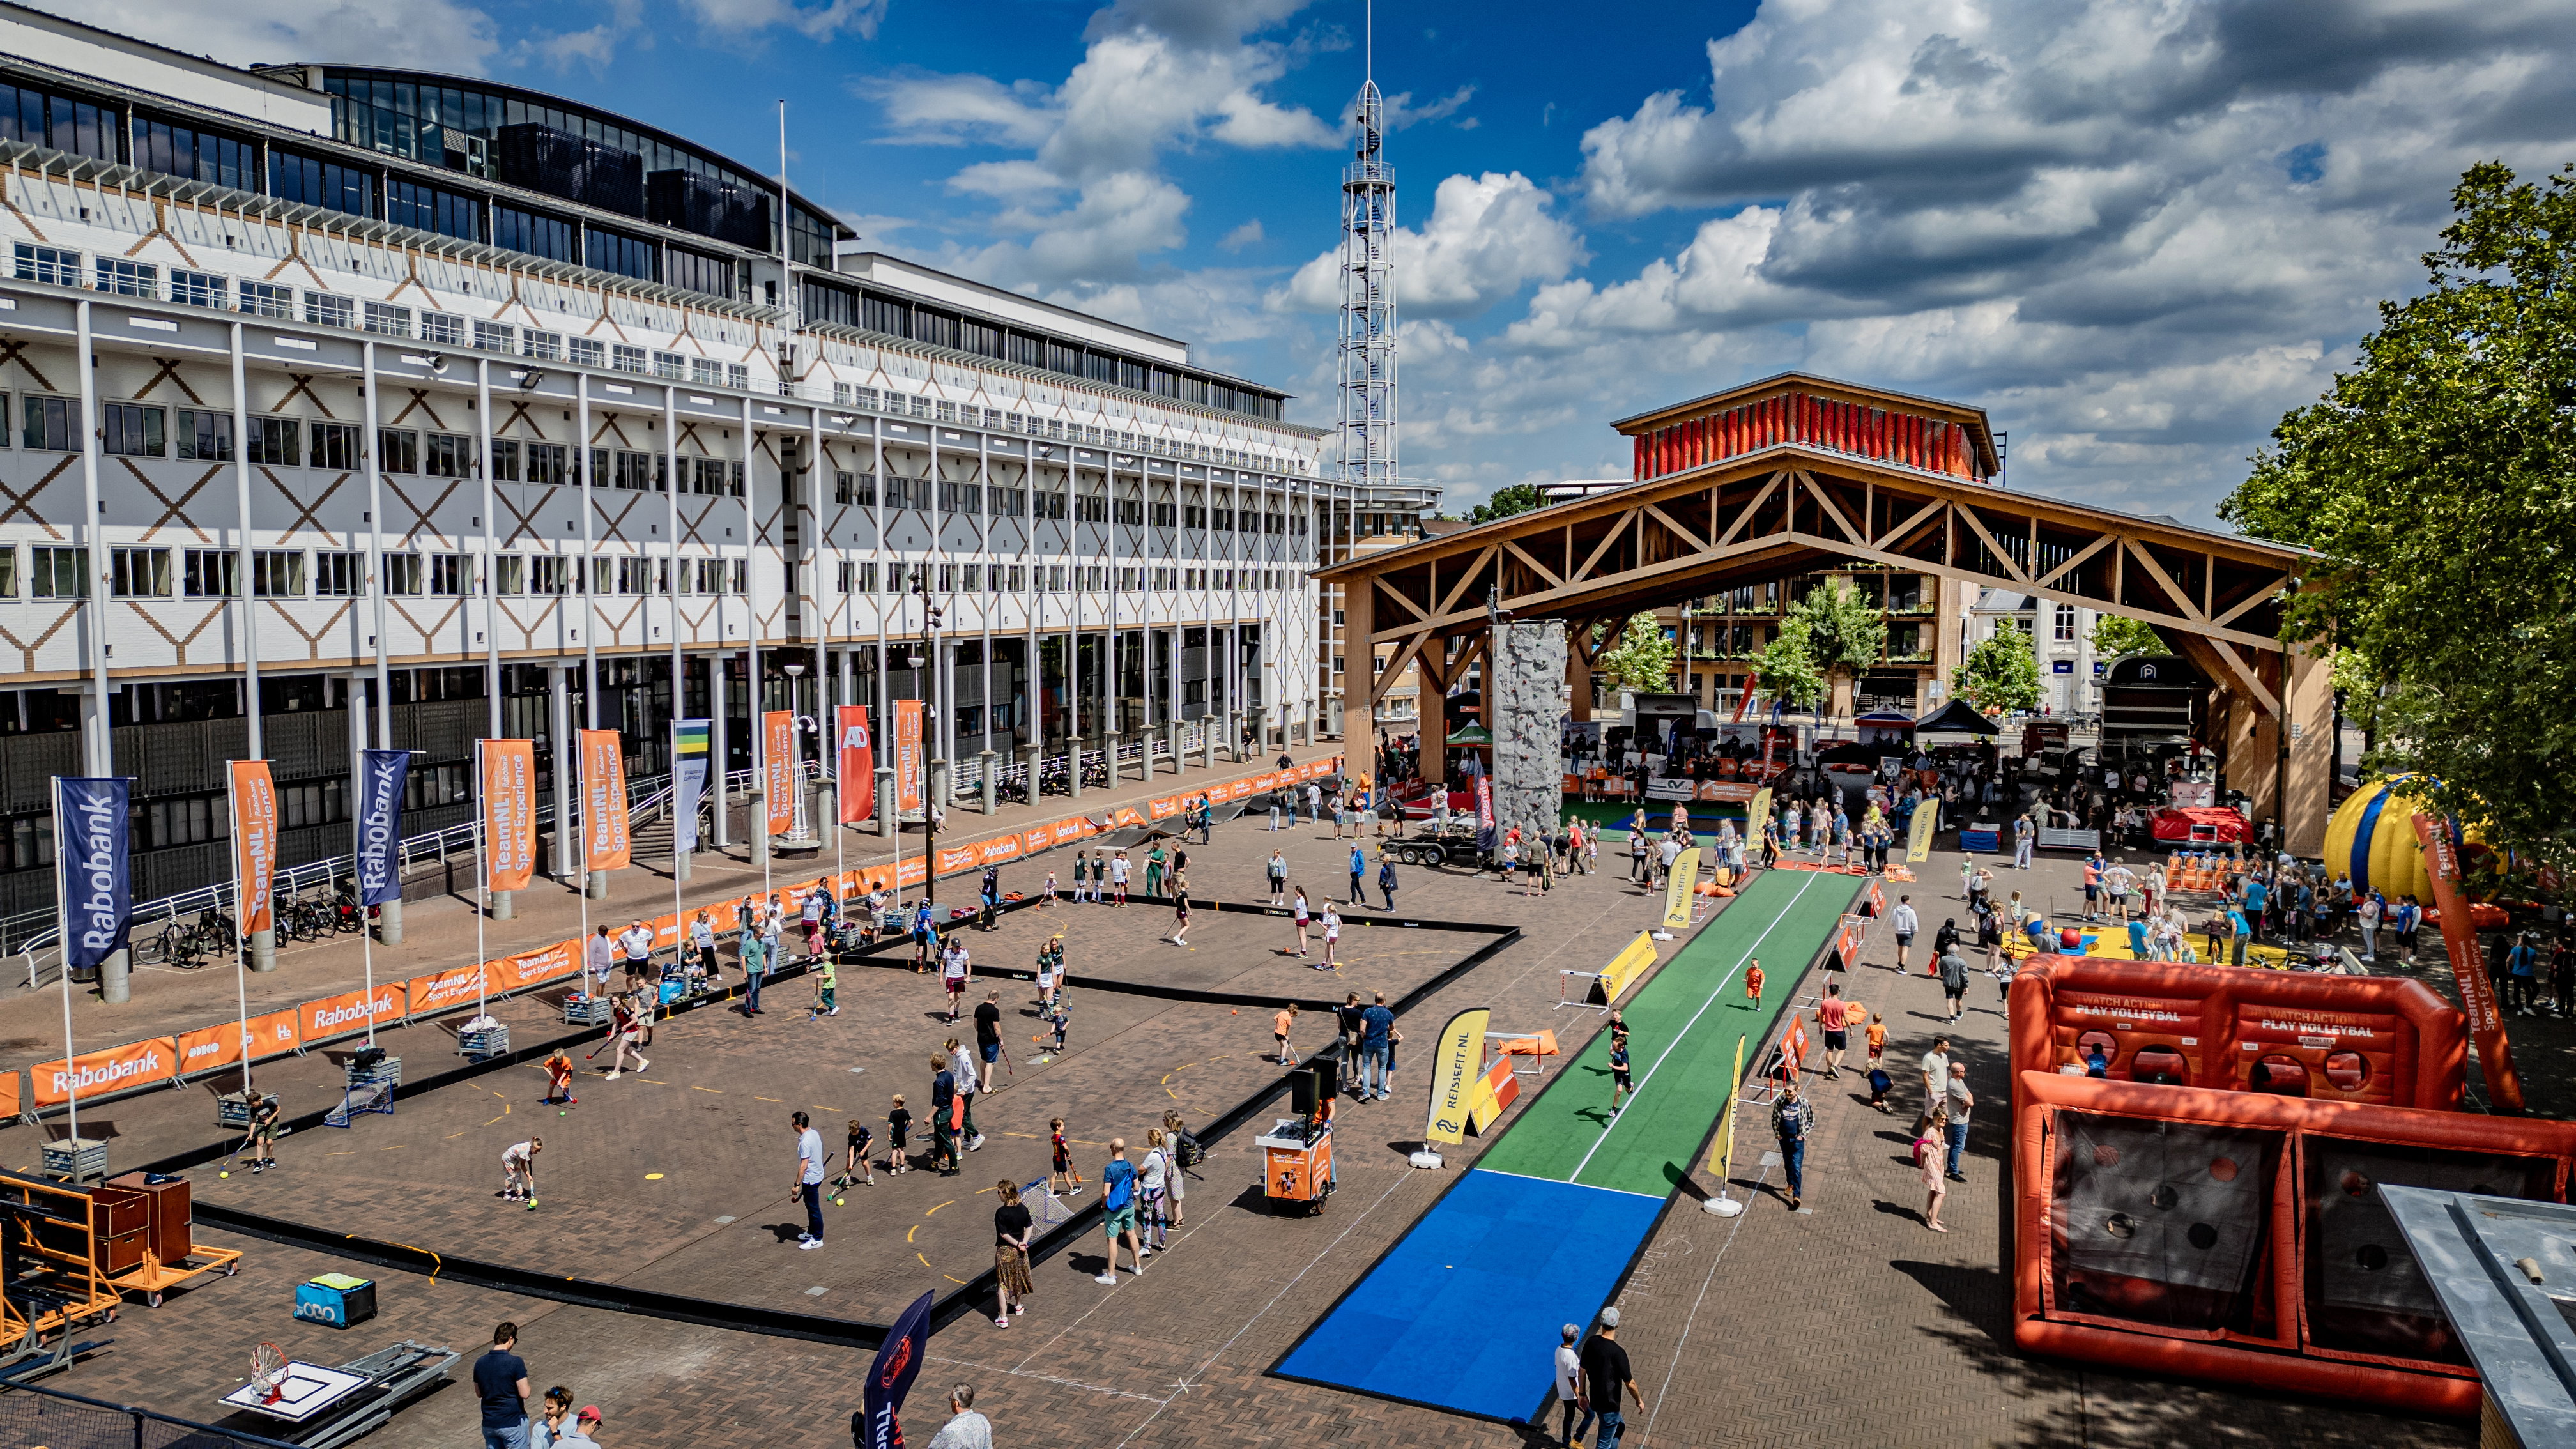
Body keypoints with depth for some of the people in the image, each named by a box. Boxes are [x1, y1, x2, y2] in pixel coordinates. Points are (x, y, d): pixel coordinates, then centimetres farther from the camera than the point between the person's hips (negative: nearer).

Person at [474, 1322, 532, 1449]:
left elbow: (479, 1392, 11)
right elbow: (524, 1394, -18)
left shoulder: (480, 1363, -2)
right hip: (513, 1423, -5)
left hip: (489, 1424, 5)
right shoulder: (516, 1363, -20)